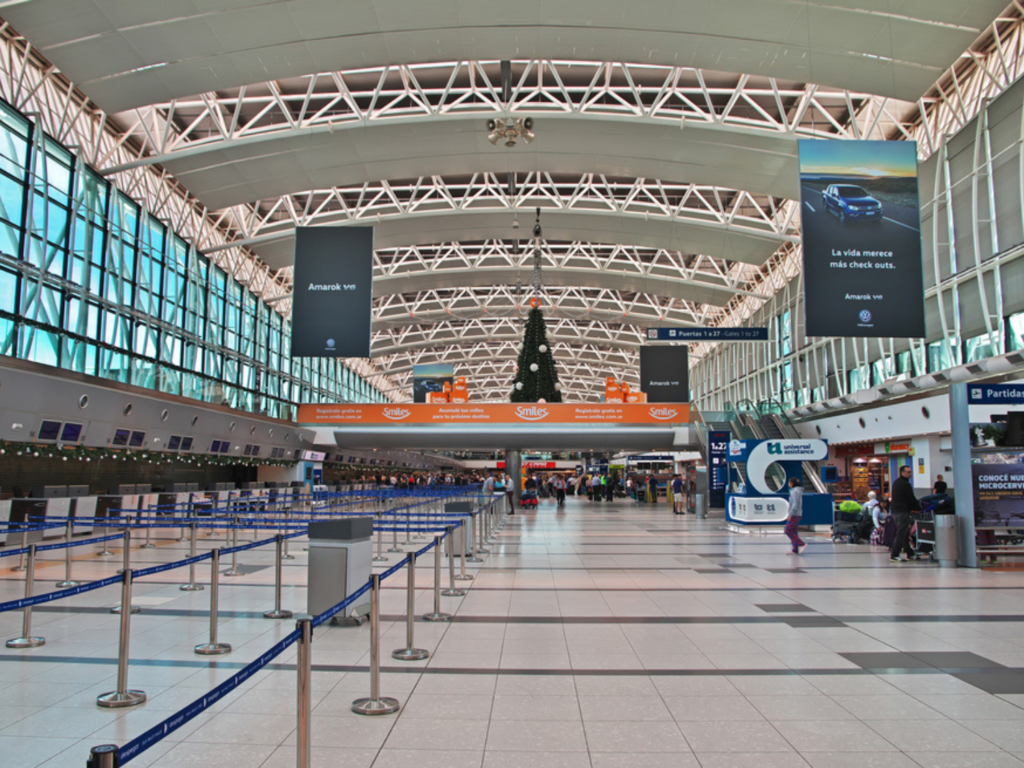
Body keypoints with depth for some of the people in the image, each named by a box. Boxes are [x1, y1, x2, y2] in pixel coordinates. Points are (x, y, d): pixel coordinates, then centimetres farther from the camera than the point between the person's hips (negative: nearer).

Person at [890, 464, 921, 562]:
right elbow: (911, 499, -12)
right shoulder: (905, 484, -13)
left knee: (905, 533, 16)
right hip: (903, 511, -10)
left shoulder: (896, 482, 17)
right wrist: (918, 508, 2)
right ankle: (894, 555, -12)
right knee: (901, 533, -9)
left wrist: (914, 507, 21)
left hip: (895, 510, 10)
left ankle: (910, 554, 23)